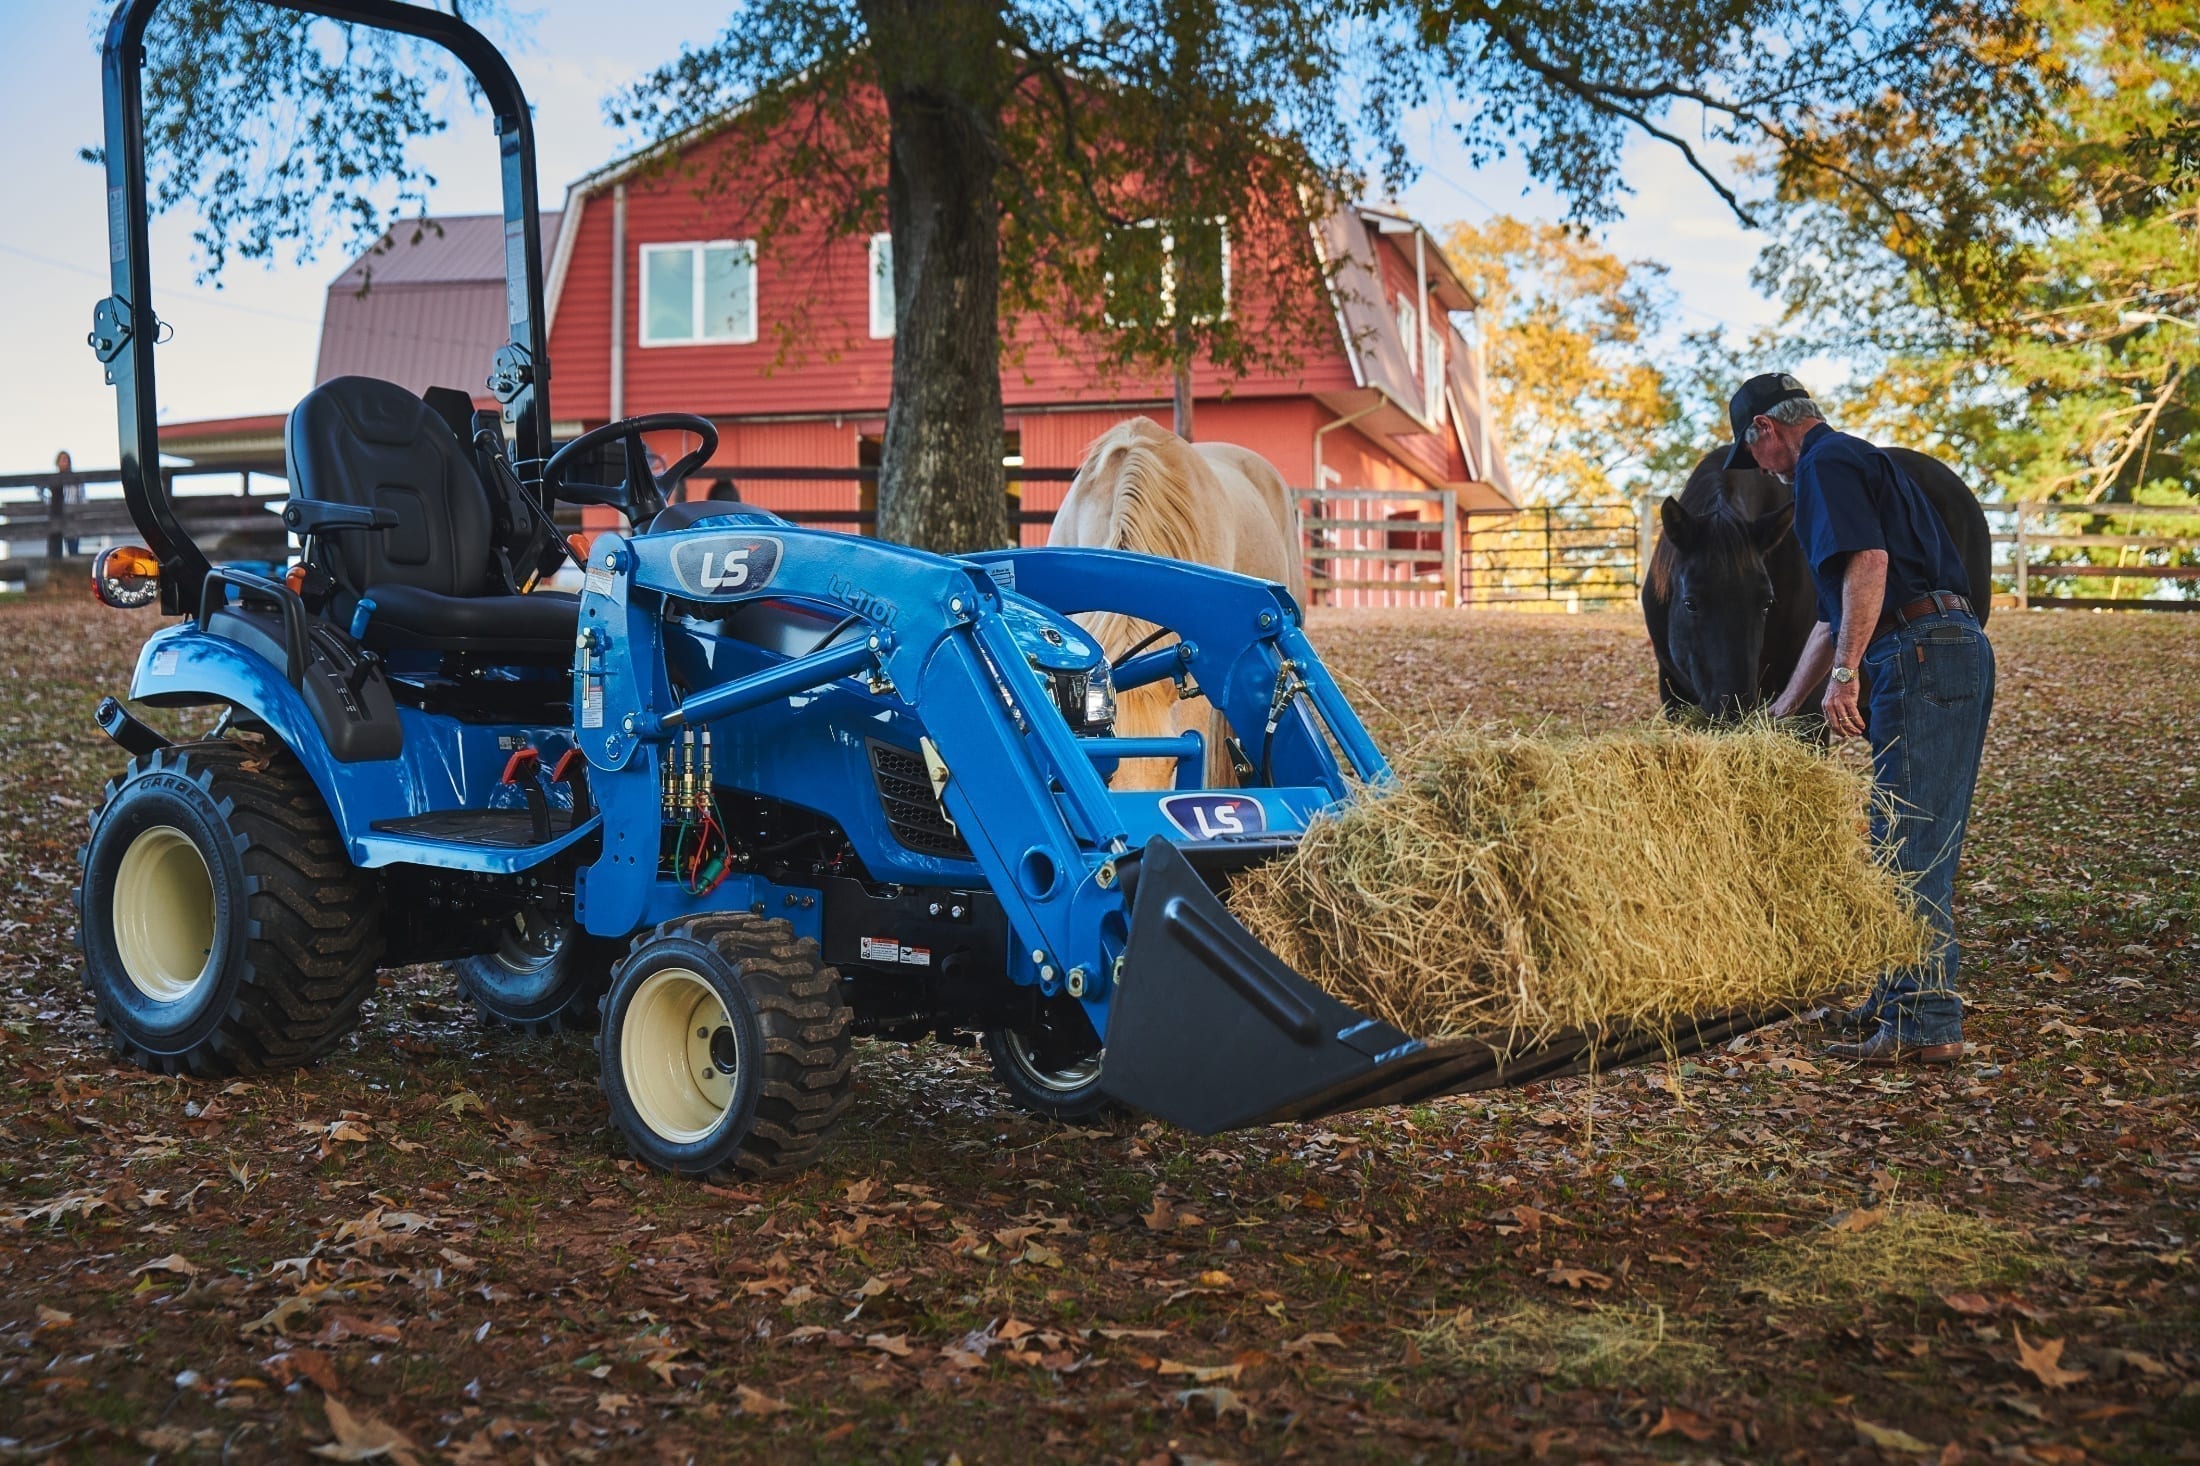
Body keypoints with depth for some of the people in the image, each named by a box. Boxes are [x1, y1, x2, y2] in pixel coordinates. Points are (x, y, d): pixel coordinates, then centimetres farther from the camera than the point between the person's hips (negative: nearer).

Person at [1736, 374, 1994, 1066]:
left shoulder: (1824, 463, -2)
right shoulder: (1860, 461, 29)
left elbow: (1868, 561, -20)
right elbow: (1832, 618, 32)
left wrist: (1845, 672, -22)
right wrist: (1778, 718, 34)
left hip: (1921, 656, -10)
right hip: (1961, 651, 10)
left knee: (1910, 847, -8)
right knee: (1923, 844, 15)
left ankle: (1927, 1024, -5)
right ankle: (1903, 999, 25)